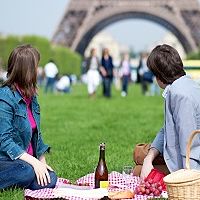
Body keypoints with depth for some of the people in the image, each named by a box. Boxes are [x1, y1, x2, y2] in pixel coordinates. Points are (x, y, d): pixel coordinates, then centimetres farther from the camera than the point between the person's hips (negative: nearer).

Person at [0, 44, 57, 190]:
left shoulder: (31, 97, 11)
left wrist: (42, 161, 8)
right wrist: (33, 162, -25)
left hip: (27, 158, 8)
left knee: (50, 181, -16)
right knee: (28, 172, -36)